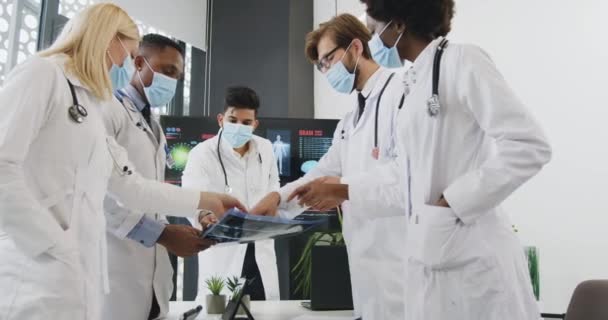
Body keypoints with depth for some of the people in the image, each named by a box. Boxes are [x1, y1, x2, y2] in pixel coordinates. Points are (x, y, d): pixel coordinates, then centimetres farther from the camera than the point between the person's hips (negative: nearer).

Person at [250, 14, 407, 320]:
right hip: (367, 258, 8)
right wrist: (280, 197, 2)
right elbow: (325, 172, 17)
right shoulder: (350, 119, 21)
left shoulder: (402, 91, -9)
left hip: (400, 257, -8)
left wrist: (348, 187, -22)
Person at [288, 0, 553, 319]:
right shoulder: (416, 85, 14)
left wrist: (450, 204, -16)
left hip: (472, 257, -8)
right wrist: (340, 191, 24)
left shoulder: (461, 60, -9)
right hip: (431, 257, 8)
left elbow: (529, 146, -16)